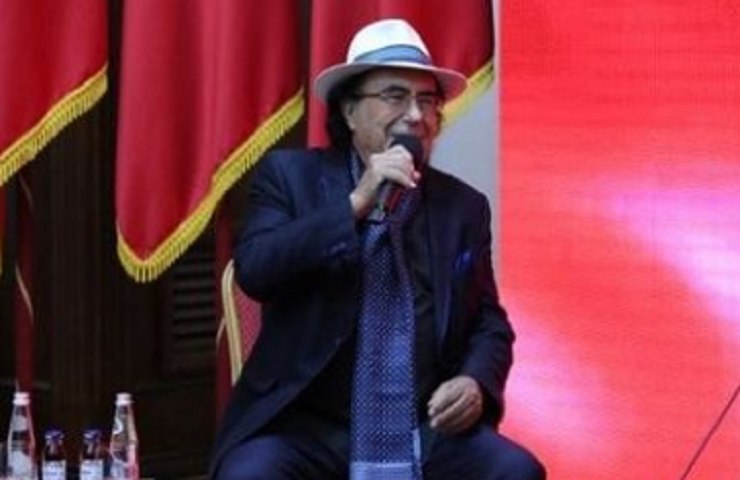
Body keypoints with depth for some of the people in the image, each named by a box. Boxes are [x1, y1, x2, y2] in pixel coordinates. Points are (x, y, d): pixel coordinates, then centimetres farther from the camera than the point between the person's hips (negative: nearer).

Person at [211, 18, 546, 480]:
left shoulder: (464, 206, 13)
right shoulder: (291, 175, 5)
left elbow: (489, 322, 16)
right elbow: (254, 271, -10)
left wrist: (476, 382, -6)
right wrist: (355, 204, -16)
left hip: (426, 434, 3)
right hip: (306, 428, -2)